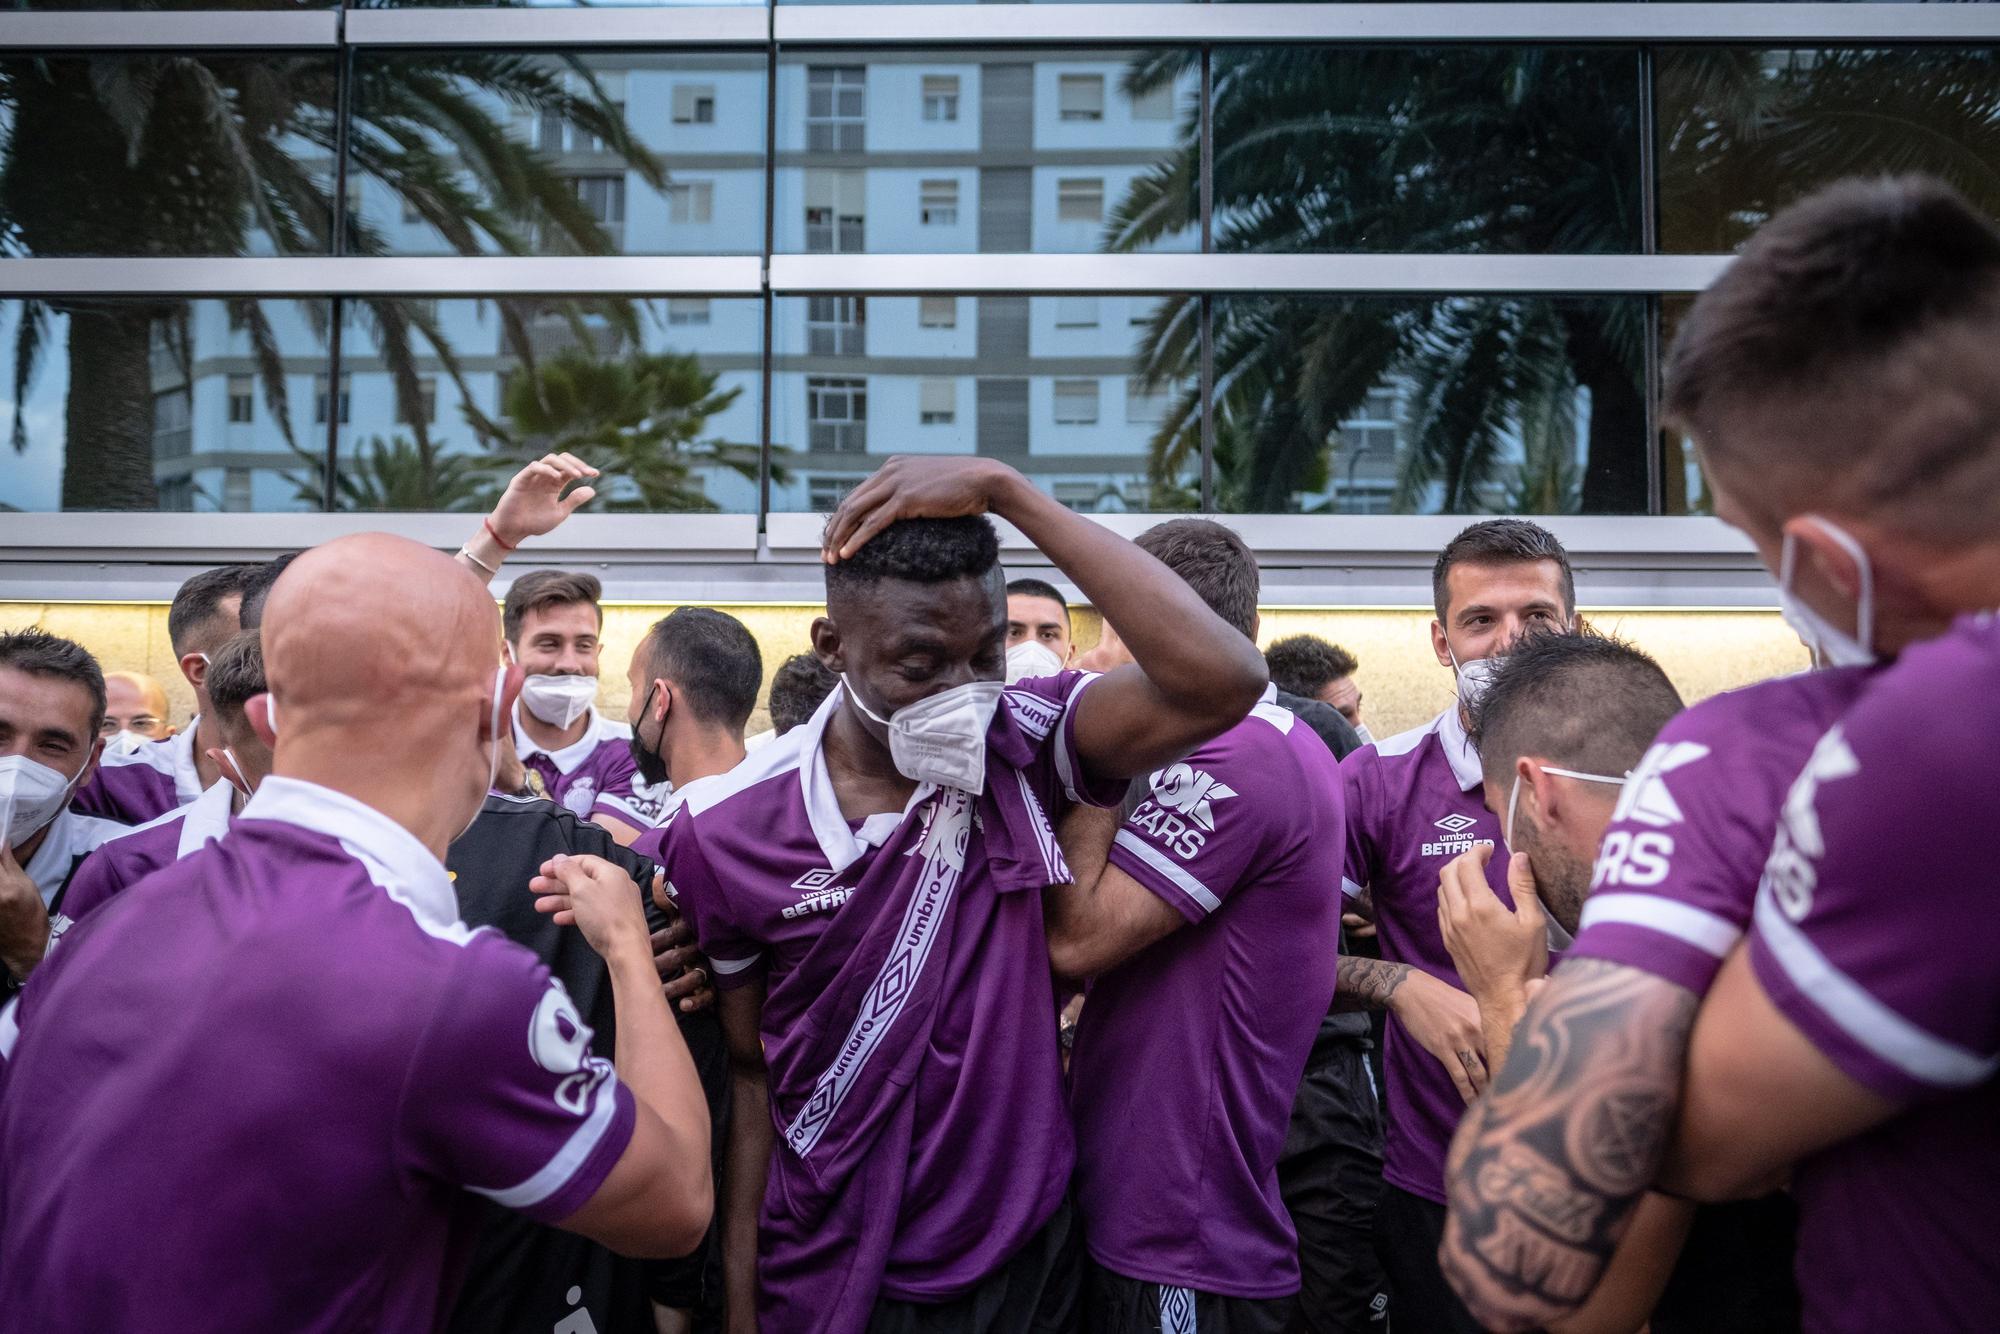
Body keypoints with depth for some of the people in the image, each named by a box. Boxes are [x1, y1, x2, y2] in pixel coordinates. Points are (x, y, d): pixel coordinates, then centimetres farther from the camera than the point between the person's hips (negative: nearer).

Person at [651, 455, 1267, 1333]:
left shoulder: (1024, 747, -14)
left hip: (1023, 1262, 1)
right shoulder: (727, 834, -12)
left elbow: (1221, 682, -32)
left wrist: (1006, 491, -31)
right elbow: (748, 1072, -1)